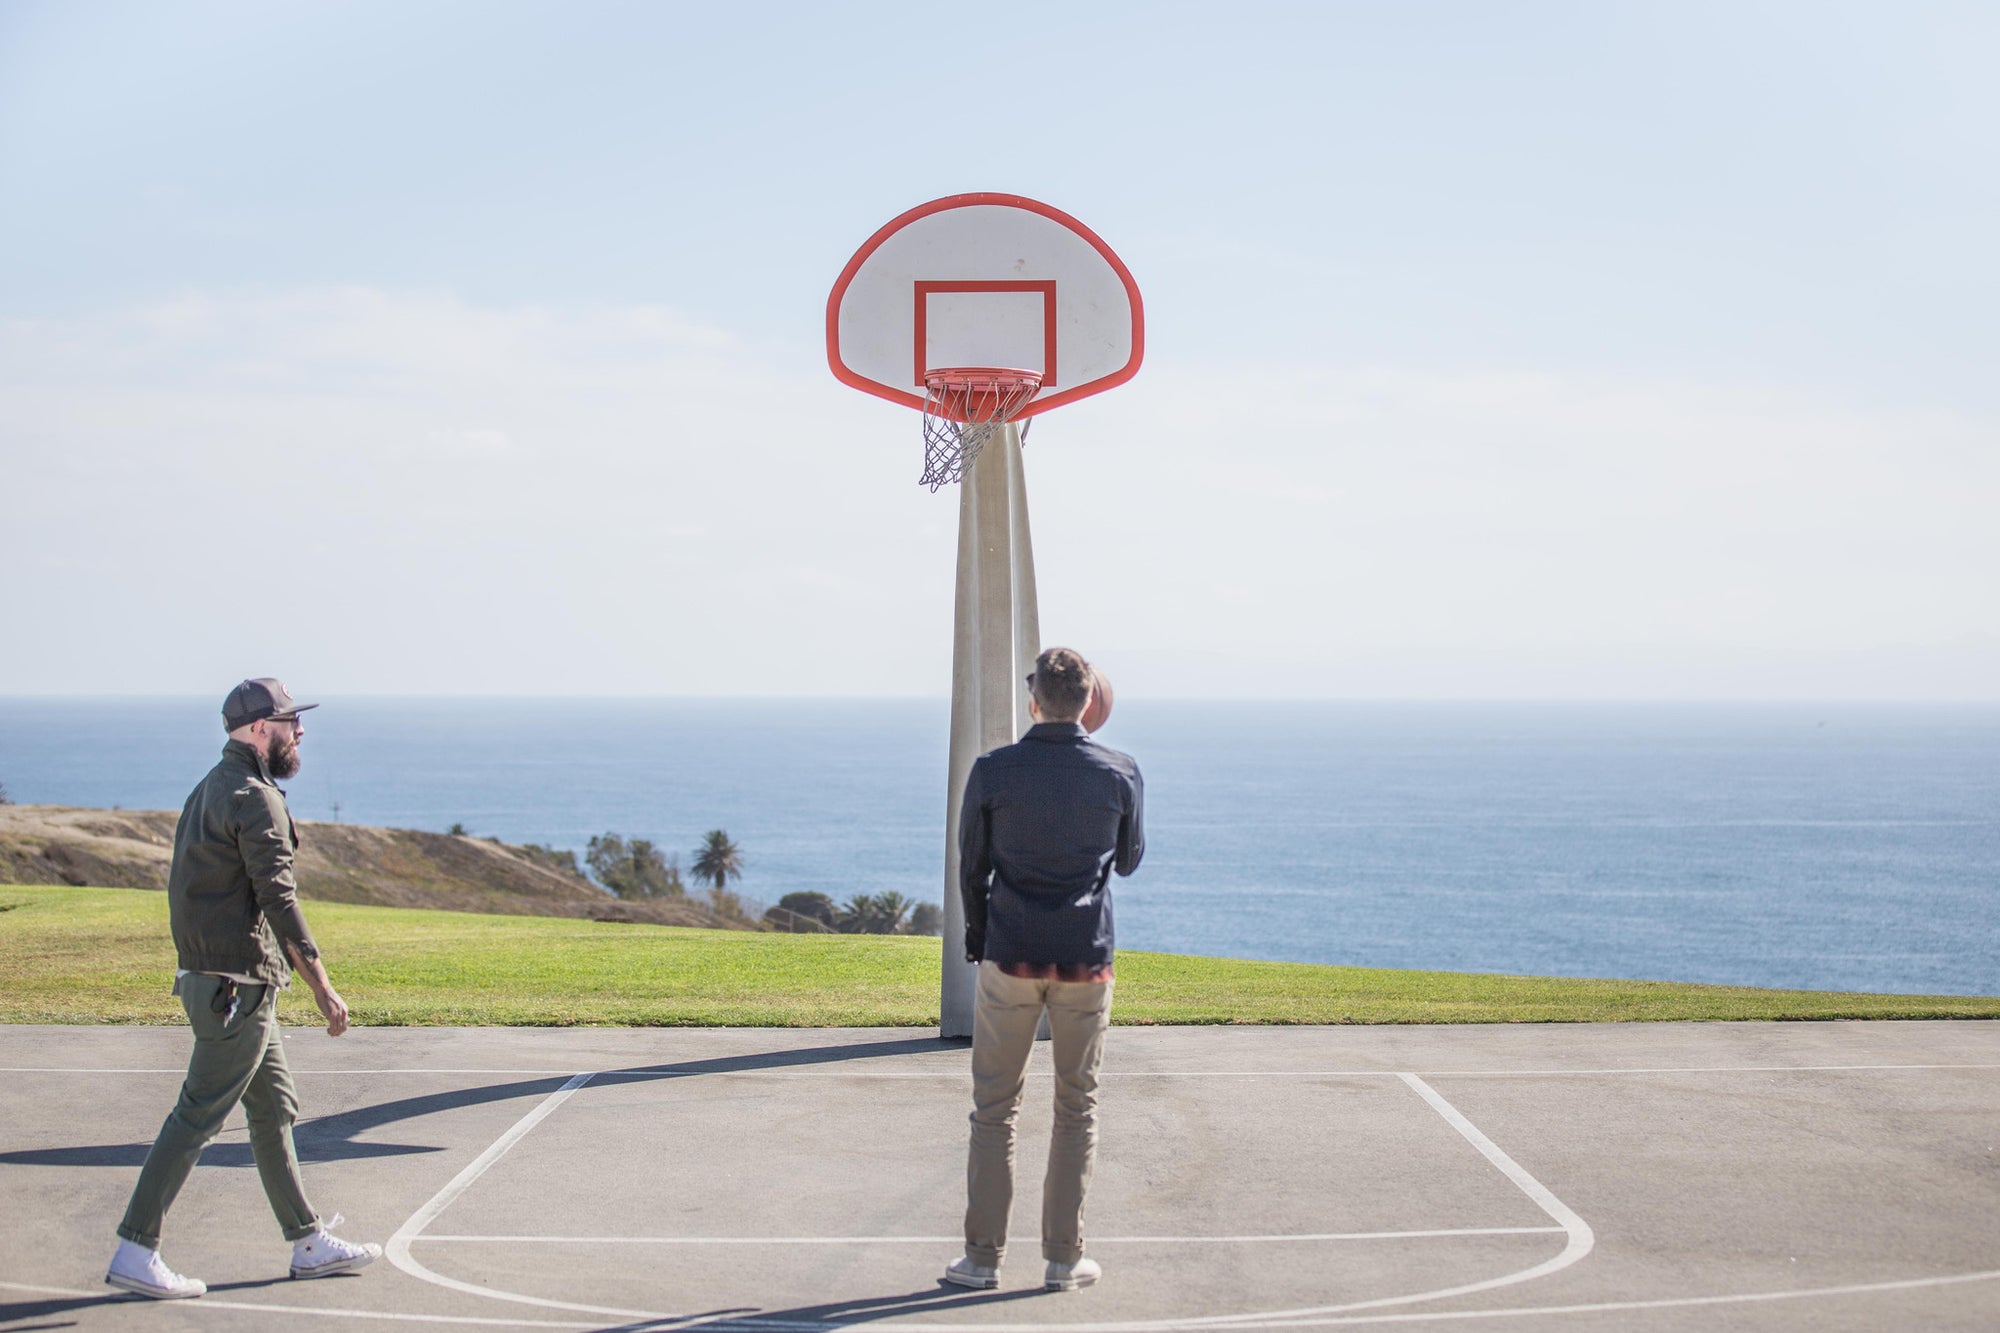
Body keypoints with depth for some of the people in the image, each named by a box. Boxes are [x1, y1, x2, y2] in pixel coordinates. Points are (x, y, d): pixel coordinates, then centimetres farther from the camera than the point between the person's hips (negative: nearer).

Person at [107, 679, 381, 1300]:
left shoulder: (209, 790, 14)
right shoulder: (256, 800, -16)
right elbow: (279, 900, -21)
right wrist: (322, 988, -19)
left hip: (208, 975, 10)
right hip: (238, 986, -10)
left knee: (275, 1110, 15)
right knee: (196, 1117, -6)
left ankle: (310, 1243, 21)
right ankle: (135, 1253, -3)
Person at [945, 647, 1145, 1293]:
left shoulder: (992, 771, -6)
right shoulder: (1121, 774, -3)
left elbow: (971, 868, 3)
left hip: (1009, 957, -1)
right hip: (1087, 961, 1)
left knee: (994, 1109, 8)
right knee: (1078, 1108, 10)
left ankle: (983, 1256, 9)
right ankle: (1063, 1259, 11)